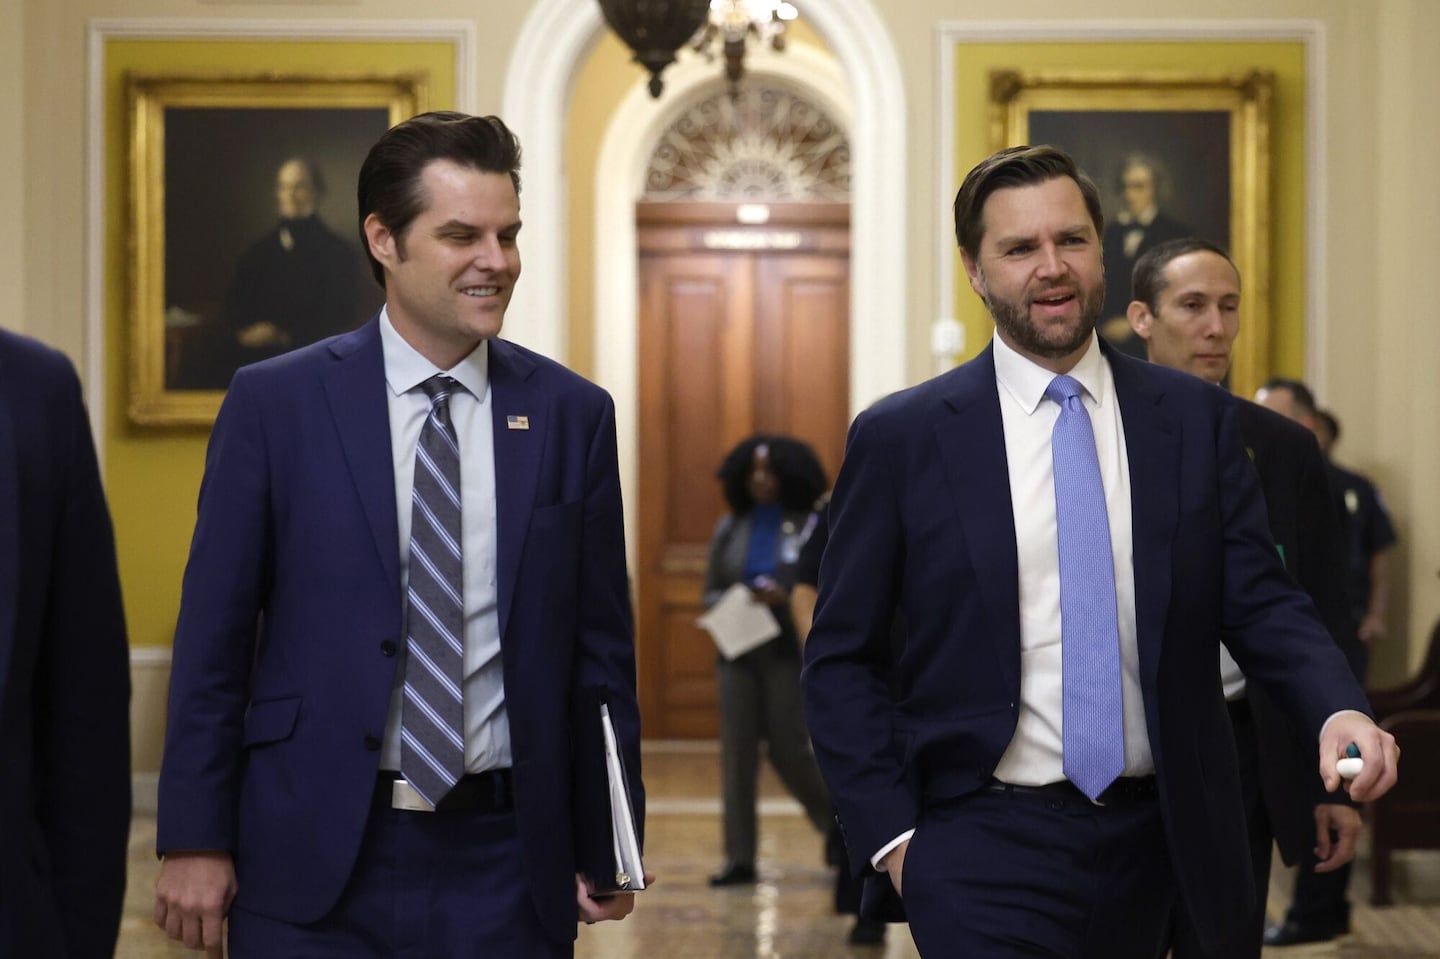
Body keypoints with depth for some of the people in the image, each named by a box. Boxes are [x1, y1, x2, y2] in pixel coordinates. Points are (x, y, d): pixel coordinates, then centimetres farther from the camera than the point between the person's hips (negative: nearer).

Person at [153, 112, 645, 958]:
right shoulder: (274, 404, 0)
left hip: (505, 865, 2)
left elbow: (601, 651, 7)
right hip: (314, 860, -1)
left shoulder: (573, 414, 5)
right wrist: (195, 841, -3)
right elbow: (213, 638, 0)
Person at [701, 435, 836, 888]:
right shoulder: (730, 529, 9)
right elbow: (710, 592, 12)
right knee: (736, 751, 0)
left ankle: (835, 819, 27)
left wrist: (786, 599, -20)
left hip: (788, 652, -3)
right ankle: (740, 859, 4)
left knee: (789, 750, -3)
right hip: (738, 652, 3)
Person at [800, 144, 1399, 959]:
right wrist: (890, 834, -7)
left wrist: (1339, 709, -17)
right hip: (984, 855, -3)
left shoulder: (1195, 419, 5)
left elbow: (1261, 602, 3)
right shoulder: (900, 438, -1)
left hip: (1151, 841, 3)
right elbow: (842, 659, 2)